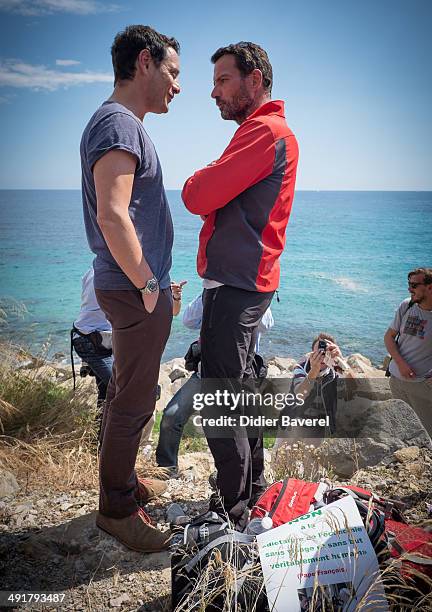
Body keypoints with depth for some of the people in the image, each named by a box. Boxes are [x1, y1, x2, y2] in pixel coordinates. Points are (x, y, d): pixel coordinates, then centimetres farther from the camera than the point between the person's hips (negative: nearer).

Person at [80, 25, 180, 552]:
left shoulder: (122, 123, 18)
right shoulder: (118, 123, -14)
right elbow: (112, 216, -26)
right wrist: (146, 285, -17)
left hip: (133, 287, 10)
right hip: (136, 291, -10)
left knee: (127, 393, 19)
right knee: (133, 402, 1)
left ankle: (124, 481, 36)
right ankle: (116, 508, 18)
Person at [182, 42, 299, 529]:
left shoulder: (267, 131, -13)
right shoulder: (263, 132, 21)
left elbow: (198, 197, -19)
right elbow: (219, 201, 20)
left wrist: (196, 182, 1)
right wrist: (207, 187, 0)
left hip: (236, 284, -11)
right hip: (243, 282, 11)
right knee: (239, 385, 18)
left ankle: (231, 512, 8)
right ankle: (253, 483, 33)